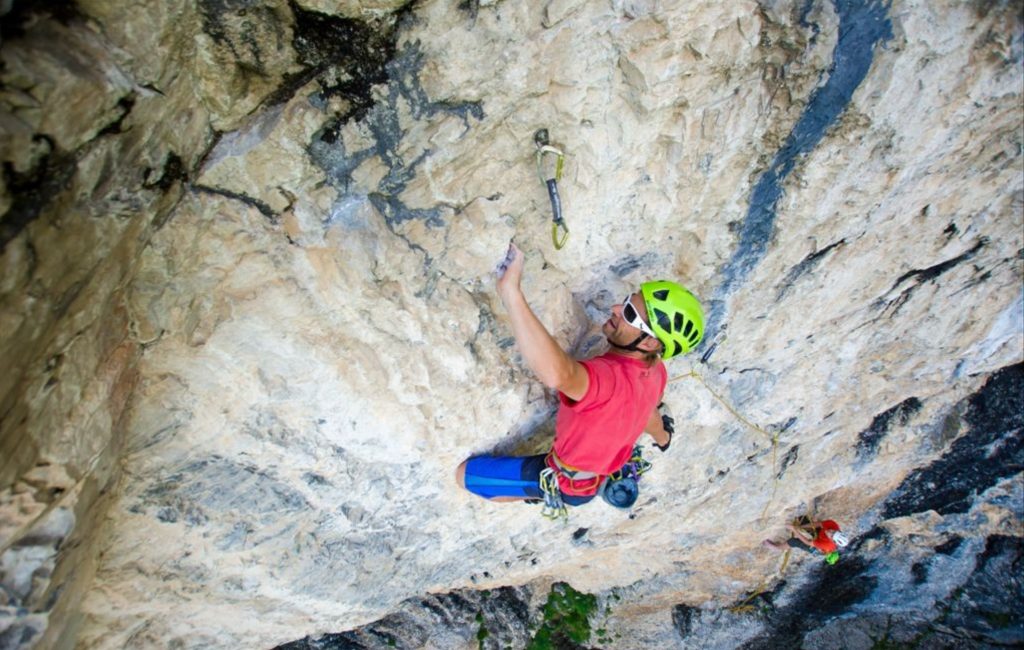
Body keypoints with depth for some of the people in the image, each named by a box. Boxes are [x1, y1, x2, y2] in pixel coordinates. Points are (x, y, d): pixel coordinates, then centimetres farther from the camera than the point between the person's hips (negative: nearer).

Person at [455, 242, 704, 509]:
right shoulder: (655, 371, -16)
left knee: (465, 473, -2)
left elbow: (558, 374, -71)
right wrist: (662, 437, 31)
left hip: (569, 480, -9)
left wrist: (510, 291, -72)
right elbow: (648, 414, 7)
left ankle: (557, 494, 10)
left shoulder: (612, 378, -46)